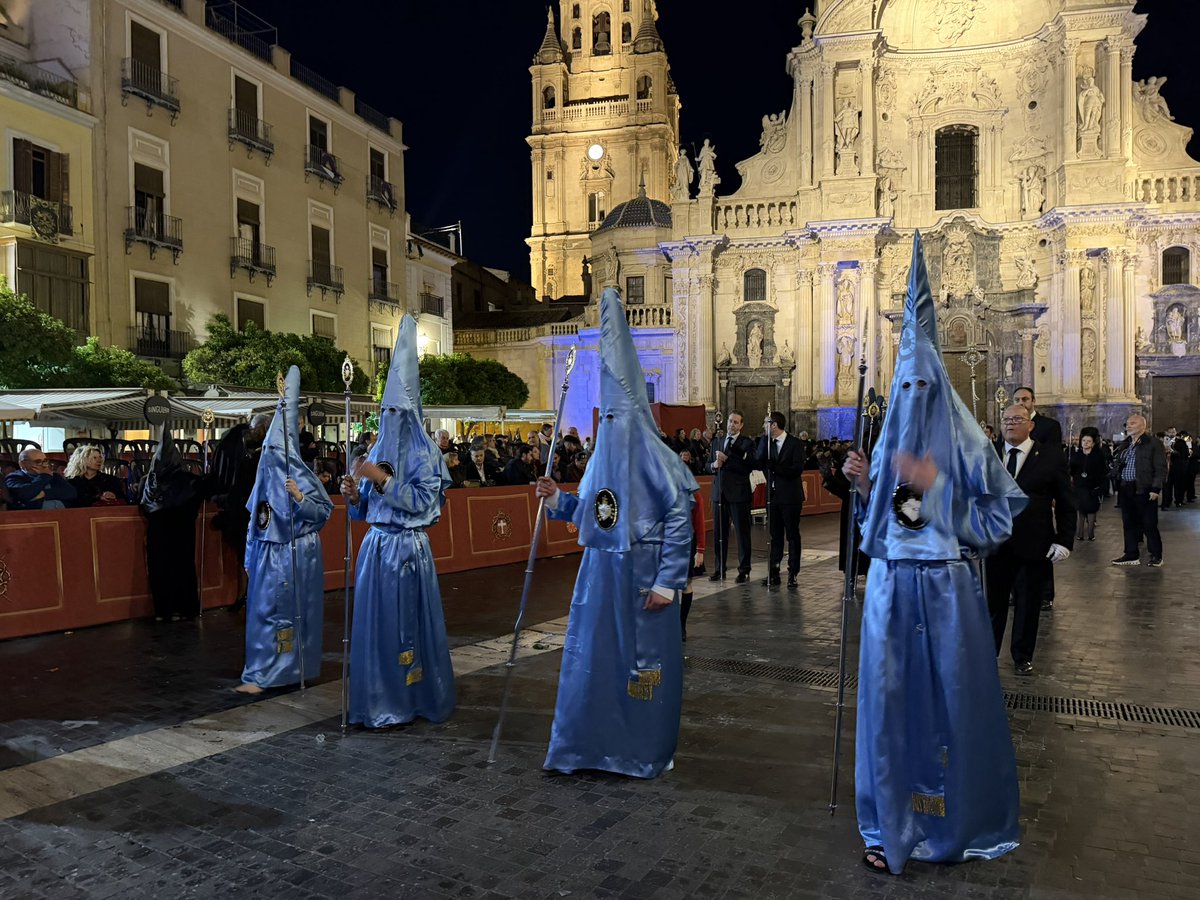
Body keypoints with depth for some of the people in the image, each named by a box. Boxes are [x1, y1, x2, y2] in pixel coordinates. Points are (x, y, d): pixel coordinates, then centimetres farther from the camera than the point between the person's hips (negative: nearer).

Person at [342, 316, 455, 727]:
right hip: (375, 546, 6)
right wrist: (353, 496, -6)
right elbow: (366, 509, 15)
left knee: (406, 621, 0)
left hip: (408, 549, -6)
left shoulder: (424, 453, -5)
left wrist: (382, 479, -18)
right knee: (373, 621, 8)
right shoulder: (378, 450, 13)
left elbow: (422, 501, -16)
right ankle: (379, 698, 20)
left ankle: (411, 698, 13)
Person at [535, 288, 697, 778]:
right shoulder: (603, 452, 10)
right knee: (589, 657, 11)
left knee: (642, 659, 5)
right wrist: (558, 499, 1)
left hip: (641, 572, -7)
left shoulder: (653, 453, -12)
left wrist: (667, 580, -16)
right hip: (598, 570, 7)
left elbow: (679, 518, -14)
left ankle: (647, 752, 23)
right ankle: (587, 745, 26)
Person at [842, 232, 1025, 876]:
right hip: (890, 589, 4)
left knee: (953, 701, 6)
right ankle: (891, 826, 20)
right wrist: (866, 487, -5)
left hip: (946, 591, -4)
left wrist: (934, 485, -17)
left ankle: (962, 822, 26)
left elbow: (997, 523, -8)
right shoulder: (890, 441, 9)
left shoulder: (966, 443, -5)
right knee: (890, 701, 7)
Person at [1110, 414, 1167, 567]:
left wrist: (1155, 488, -16)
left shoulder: (1153, 443, -4)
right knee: (1128, 523, 10)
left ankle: (1156, 556, 10)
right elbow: (1117, 467, 22)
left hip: (1144, 490, -7)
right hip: (1125, 490, 7)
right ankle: (1131, 555, 18)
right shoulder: (1125, 445, 17)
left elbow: (1161, 468, -9)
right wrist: (1118, 487, 8)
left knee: (1149, 524, 0)